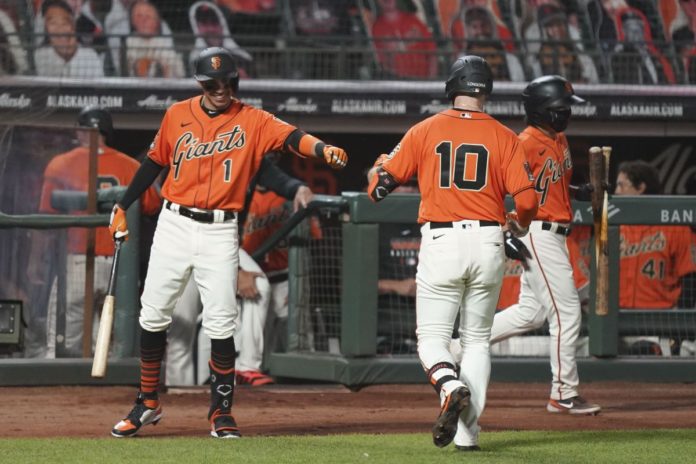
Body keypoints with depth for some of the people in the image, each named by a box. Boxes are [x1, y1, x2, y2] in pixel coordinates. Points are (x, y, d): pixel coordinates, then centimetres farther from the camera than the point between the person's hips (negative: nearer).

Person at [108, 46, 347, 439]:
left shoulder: (252, 121, -5)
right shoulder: (178, 115, 4)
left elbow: (291, 137, -22)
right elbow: (155, 161, 15)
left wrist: (323, 149, -42)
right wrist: (123, 207, 17)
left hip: (220, 232, -3)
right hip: (175, 226, 3)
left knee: (221, 324, -8)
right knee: (153, 315, 6)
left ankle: (222, 413, 3)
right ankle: (148, 403, 21)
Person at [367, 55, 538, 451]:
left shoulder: (424, 132, 2)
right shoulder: (504, 137, 2)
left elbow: (380, 186, 4)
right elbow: (526, 199, -5)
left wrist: (379, 166, 28)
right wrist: (521, 225, 18)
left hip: (440, 242, -1)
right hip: (488, 244, 1)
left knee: (432, 336, 6)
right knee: (476, 340, 13)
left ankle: (451, 387, -26)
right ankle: (467, 432, 5)